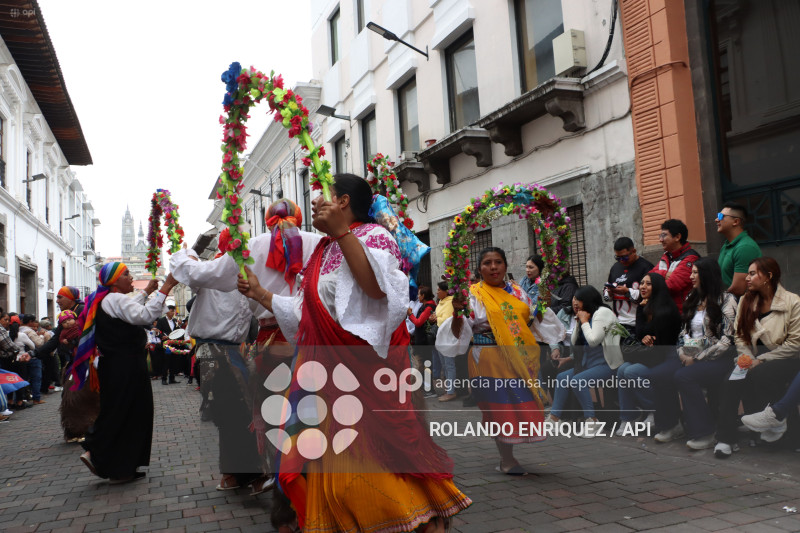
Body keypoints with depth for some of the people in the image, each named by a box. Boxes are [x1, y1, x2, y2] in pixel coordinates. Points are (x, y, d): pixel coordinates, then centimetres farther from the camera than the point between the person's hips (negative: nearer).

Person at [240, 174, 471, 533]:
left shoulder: (371, 236, -4)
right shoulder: (323, 251, 20)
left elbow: (377, 286, -26)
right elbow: (306, 313, 23)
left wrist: (341, 231, -26)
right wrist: (261, 295, 26)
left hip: (364, 362, -8)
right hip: (327, 365, 8)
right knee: (331, 456, 11)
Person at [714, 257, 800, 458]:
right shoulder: (746, 301, 9)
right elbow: (740, 336, 8)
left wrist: (761, 360, -16)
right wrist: (747, 357, -11)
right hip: (755, 359, 4)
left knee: (757, 375, -34)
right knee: (731, 382, -26)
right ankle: (726, 438, -23)